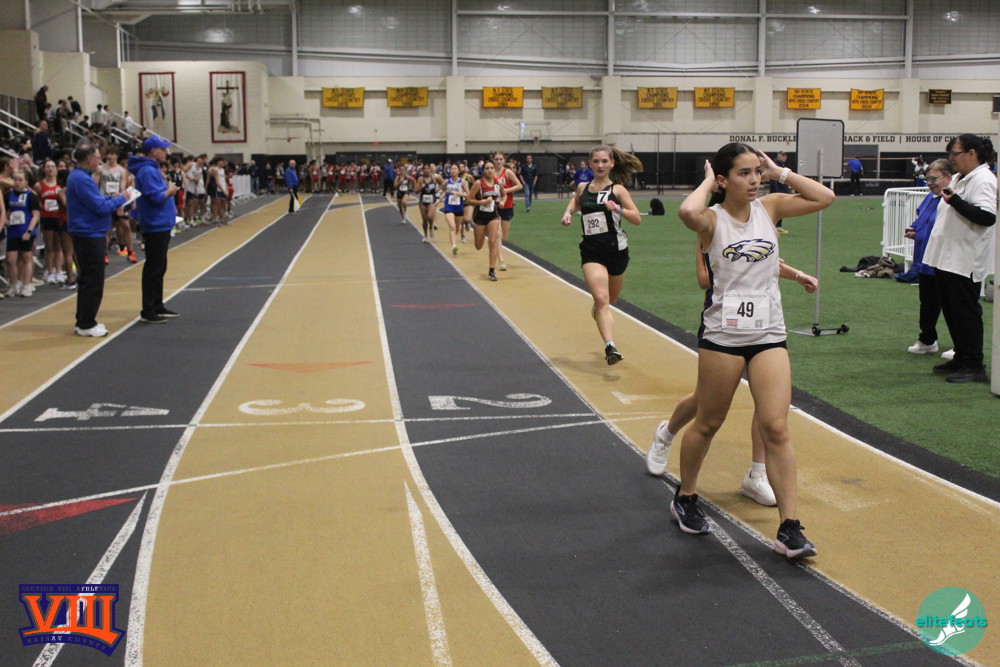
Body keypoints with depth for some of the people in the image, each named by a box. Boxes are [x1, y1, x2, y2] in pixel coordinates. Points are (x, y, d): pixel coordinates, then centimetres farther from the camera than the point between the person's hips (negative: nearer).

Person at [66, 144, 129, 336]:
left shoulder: (80, 177, 14)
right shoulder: (82, 179, -19)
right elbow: (100, 208, -22)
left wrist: (112, 199, 9)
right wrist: (120, 199, -8)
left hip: (86, 235, 11)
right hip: (90, 236, -11)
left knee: (87, 280, 16)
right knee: (93, 282, -4)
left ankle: (84, 322, 23)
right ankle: (86, 325, 2)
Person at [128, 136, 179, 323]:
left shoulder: (153, 169, 15)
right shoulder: (148, 171, -17)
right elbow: (156, 197, -24)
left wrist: (168, 189, 5)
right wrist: (169, 191, -9)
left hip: (161, 226, 11)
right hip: (155, 227, -11)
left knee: (159, 268, 16)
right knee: (153, 269, -6)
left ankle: (157, 307, 24)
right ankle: (148, 311, -1)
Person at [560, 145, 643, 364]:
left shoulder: (617, 189, -2)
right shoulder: (582, 188, 5)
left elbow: (637, 219, -5)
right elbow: (575, 200, 29)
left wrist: (618, 209, -22)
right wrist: (568, 213, 7)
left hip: (616, 249, 0)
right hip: (591, 251, 0)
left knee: (611, 299, 19)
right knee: (601, 298, -17)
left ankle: (598, 310, 55)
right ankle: (610, 346, -24)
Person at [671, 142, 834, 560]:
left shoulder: (769, 208, 6)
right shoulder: (713, 219, -7)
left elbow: (824, 198, 0)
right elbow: (688, 212, -31)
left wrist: (780, 173, 0)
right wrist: (707, 182, -12)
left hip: (768, 335, 3)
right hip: (722, 334, -3)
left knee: (776, 429, -4)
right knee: (708, 423, 12)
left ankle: (789, 530, -2)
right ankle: (685, 498, 35)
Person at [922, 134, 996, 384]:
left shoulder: (984, 180, -15)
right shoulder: (959, 178, 15)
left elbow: (988, 217, -27)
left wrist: (955, 200, -28)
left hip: (966, 261, -10)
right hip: (946, 257, 10)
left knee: (966, 312, -5)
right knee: (951, 311, 14)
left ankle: (974, 366, 2)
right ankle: (961, 358, 25)